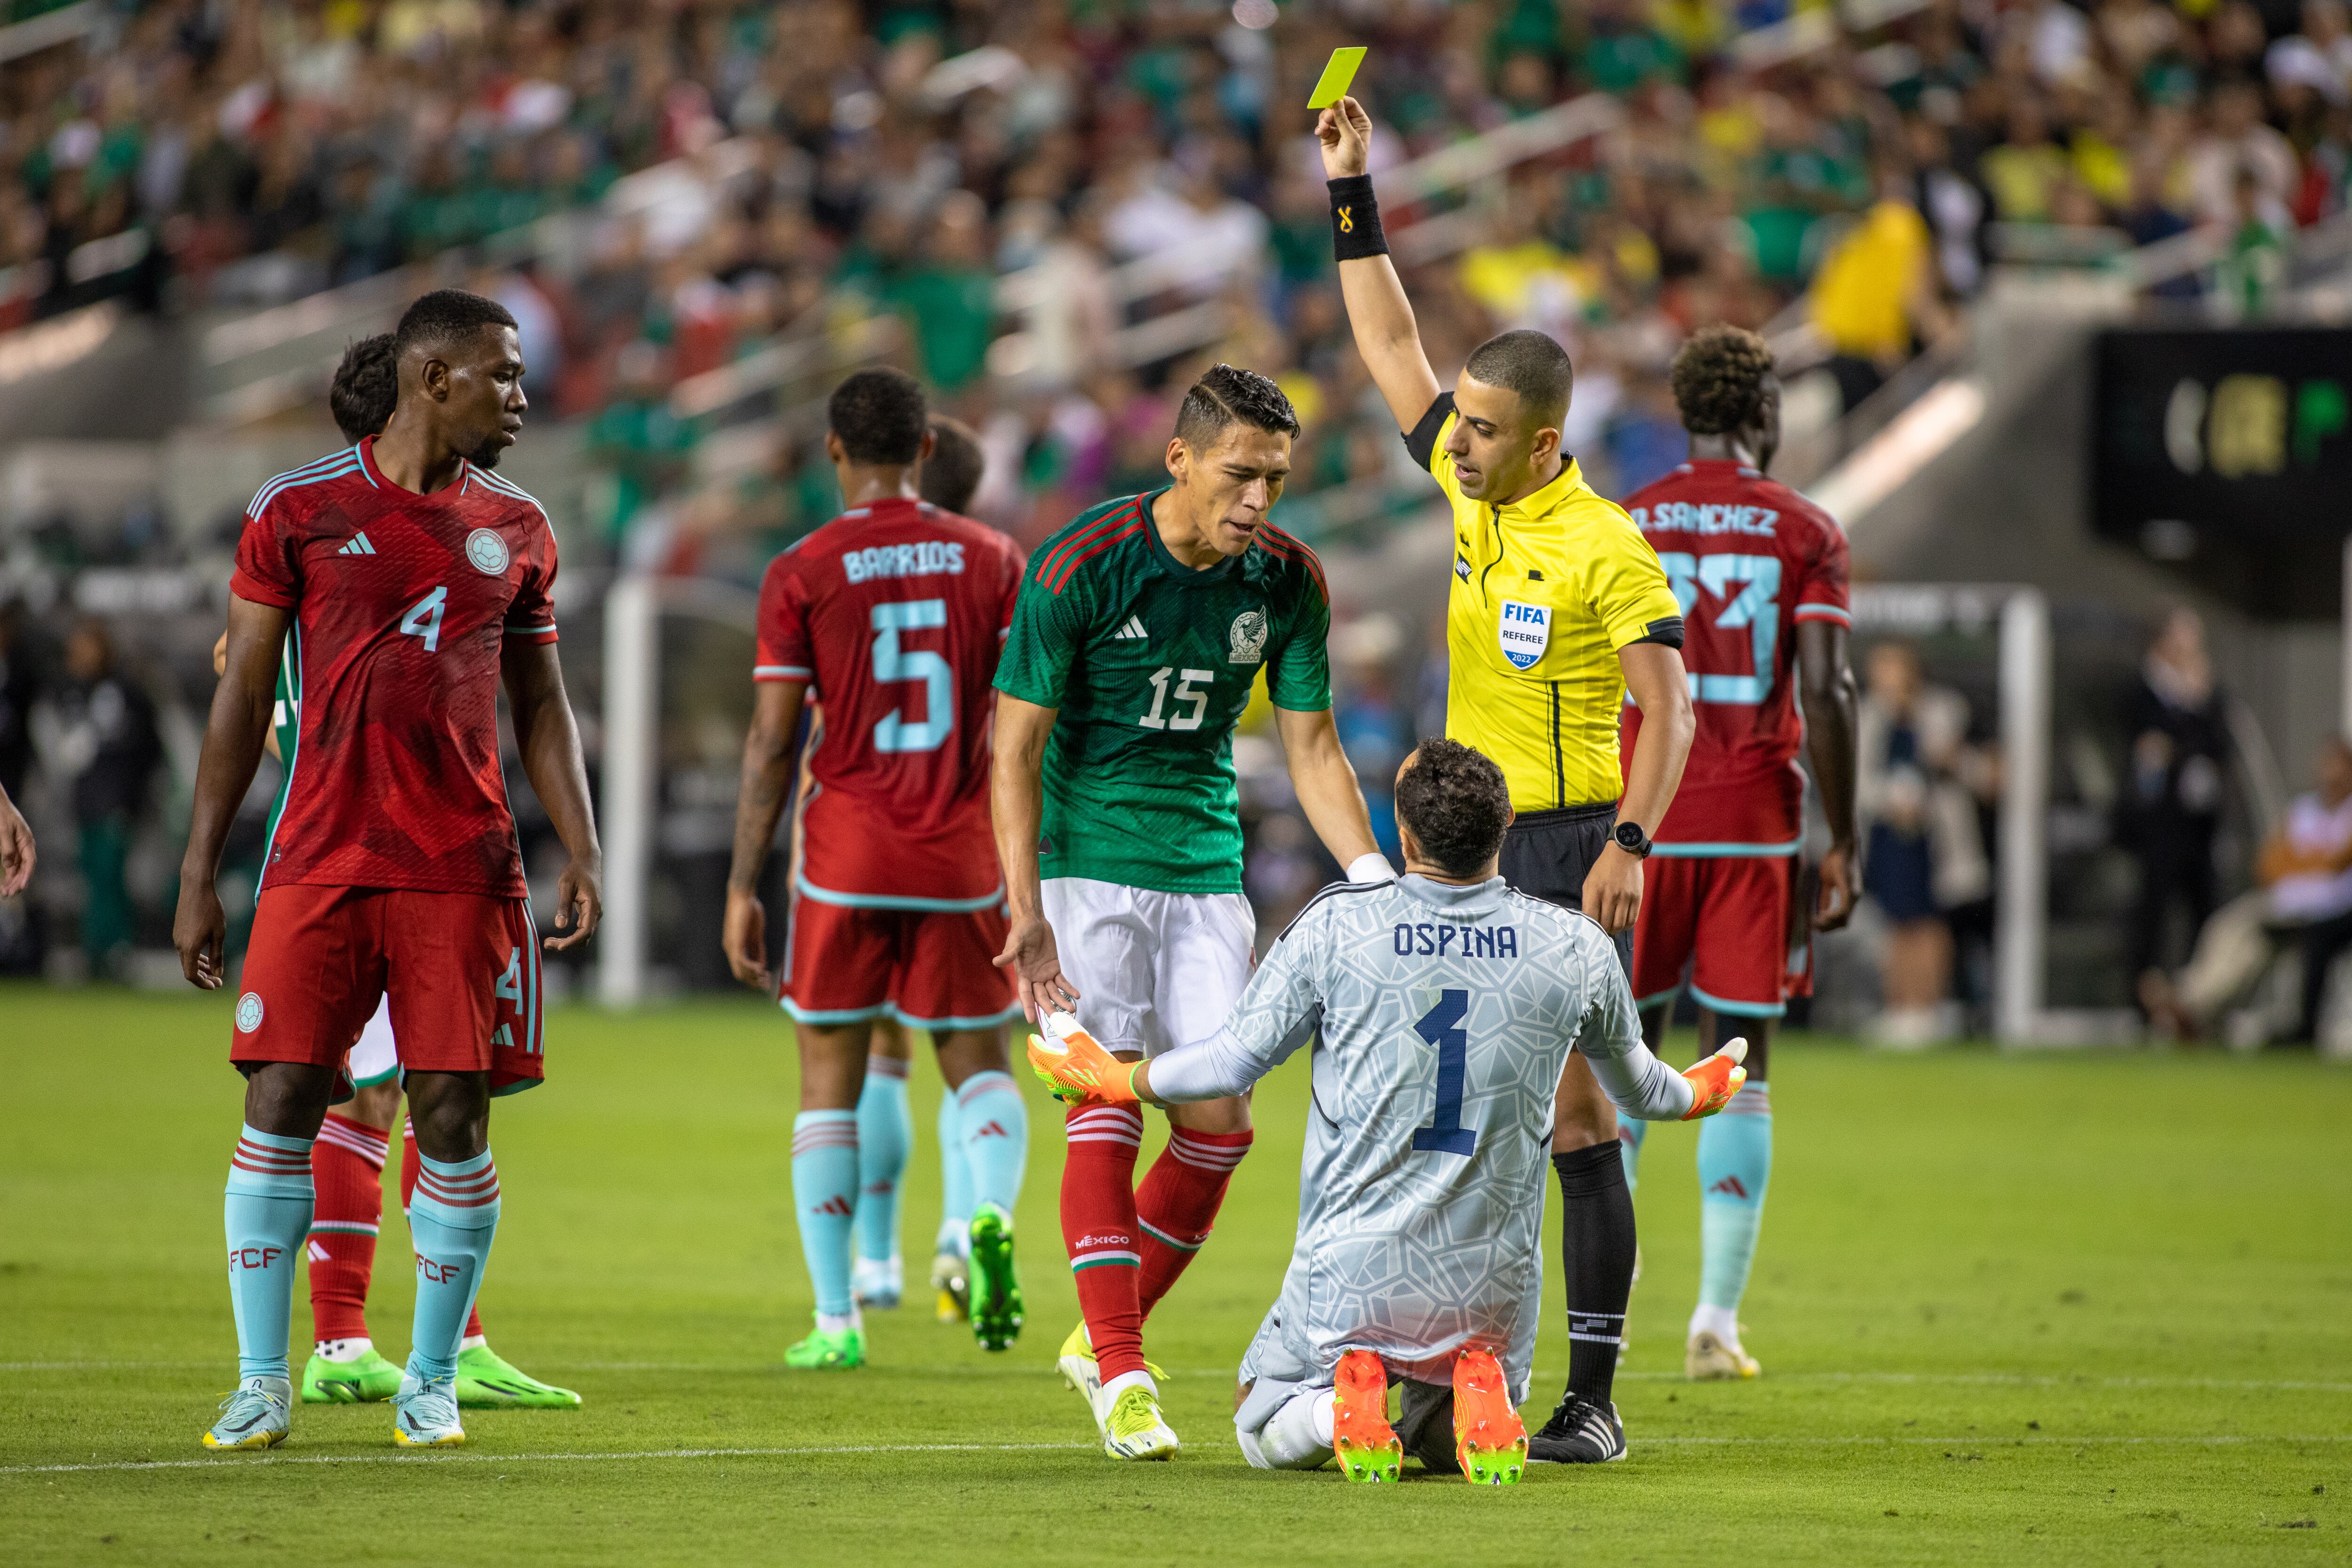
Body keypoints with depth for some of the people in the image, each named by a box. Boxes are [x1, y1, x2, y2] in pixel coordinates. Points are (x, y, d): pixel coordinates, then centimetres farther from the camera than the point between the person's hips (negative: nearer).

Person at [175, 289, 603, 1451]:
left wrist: (581, 852, 2)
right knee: (281, 1105, -5)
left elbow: (540, 705, 15)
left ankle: (432, 1384, 11)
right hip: (318, 864, -2)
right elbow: (242, 698, 4)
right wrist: (199, 874, 1)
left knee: (454, 1117, -2)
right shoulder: (299, 512, 2)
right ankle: (261, 1384, 3)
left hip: (463, 869, 2)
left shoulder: (515, 530, 11)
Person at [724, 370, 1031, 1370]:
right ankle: (992, 1215, -19)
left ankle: (836, 1321, 3)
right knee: (979, 1065, 13)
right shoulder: (991, 560, 3)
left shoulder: (802, 574, -3)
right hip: (962, 861, 1)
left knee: (829, 1086, 9)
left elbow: (771, 743, -5)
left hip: (846, 865, -1)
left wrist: (743, 888, 0)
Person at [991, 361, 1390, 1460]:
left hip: (1205, 865, 5)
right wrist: (1026, 910, -19)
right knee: (1109, 1107, -13)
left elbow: (1311, 749, 5)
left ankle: (1101, 1340, 16)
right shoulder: (1081, 566, -15)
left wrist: (1373, 877, -9)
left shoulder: (1286, 580, -3)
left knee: (1220, 1122, -2)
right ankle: (1121, 1375, -10)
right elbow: (1017, 744, -11)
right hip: (1085, 859, -4)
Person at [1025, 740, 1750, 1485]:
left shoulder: (1336, 926, -10)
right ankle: (1479, 1395, -7)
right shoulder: (1577, 949, -4)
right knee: (1442, 1441, 29)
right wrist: (1693, 1093, 39)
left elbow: (1234, 1062, -2)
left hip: (1352, 1270, -2)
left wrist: (1119, 1080, 17)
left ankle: (1344, 1400, -11)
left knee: (1264, 1433, 23)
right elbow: (1634, 1085, 14)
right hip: (1495, 1278, 2)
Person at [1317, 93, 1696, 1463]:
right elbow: (1394, 346, 17)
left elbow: (1669, 704, -16)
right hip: (1471, 841, 7)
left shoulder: (1605, 549, -14)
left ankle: (1594, 1399, -6)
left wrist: (1631, 844, -27)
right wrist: (1353, 196, 12)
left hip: (1569, 848, -7)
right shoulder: (1474, 490, 7)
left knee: (1575, 1116, -7)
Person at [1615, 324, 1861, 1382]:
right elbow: (1826, 696, -7)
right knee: (1739, 1073, 4)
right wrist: (1844, 846, -1)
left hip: (1642, 820, 1)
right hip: (1756, 826, -1)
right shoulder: (1804, 531, 0)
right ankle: (1716, 1319, -3)